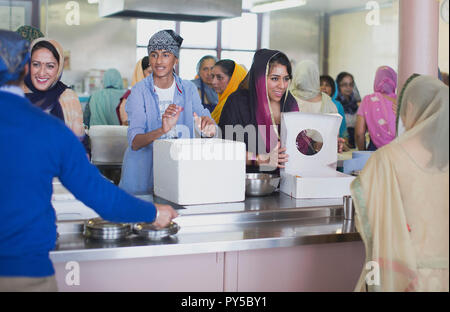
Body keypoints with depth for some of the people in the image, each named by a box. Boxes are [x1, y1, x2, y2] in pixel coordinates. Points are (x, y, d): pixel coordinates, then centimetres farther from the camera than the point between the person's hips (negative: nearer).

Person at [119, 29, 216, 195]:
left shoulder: (188, 89, 8)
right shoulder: (140, 91, -2)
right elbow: (134, 142, -12)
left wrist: (207, 125, -27)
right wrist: (162, 131, -30)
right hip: (144, 170, -2)